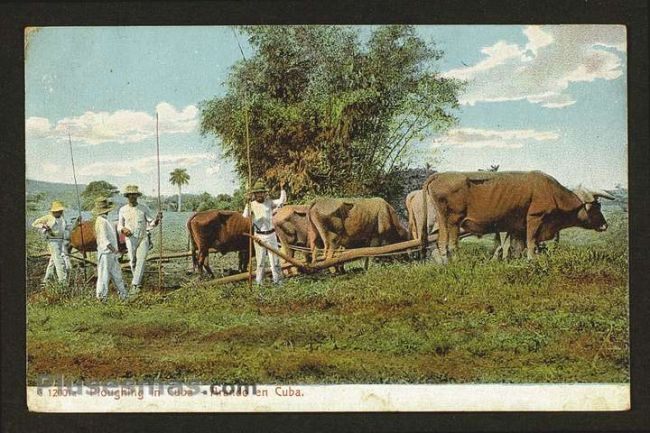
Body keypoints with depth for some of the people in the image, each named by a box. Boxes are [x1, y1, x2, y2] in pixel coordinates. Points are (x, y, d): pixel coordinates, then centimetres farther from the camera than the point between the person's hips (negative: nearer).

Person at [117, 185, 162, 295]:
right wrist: (123, 230, -13)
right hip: (130, 239, 1)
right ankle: (138, 282, 25)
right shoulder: (123, 210, 4)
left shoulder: (144, 208, 1)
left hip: (143, 238, -1)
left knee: (141, 260, -13)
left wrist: (157, 220, -22)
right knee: (133, 262, 6)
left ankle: (134, 285, -15)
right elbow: (119, 226, 10)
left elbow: (151, 223, 0)